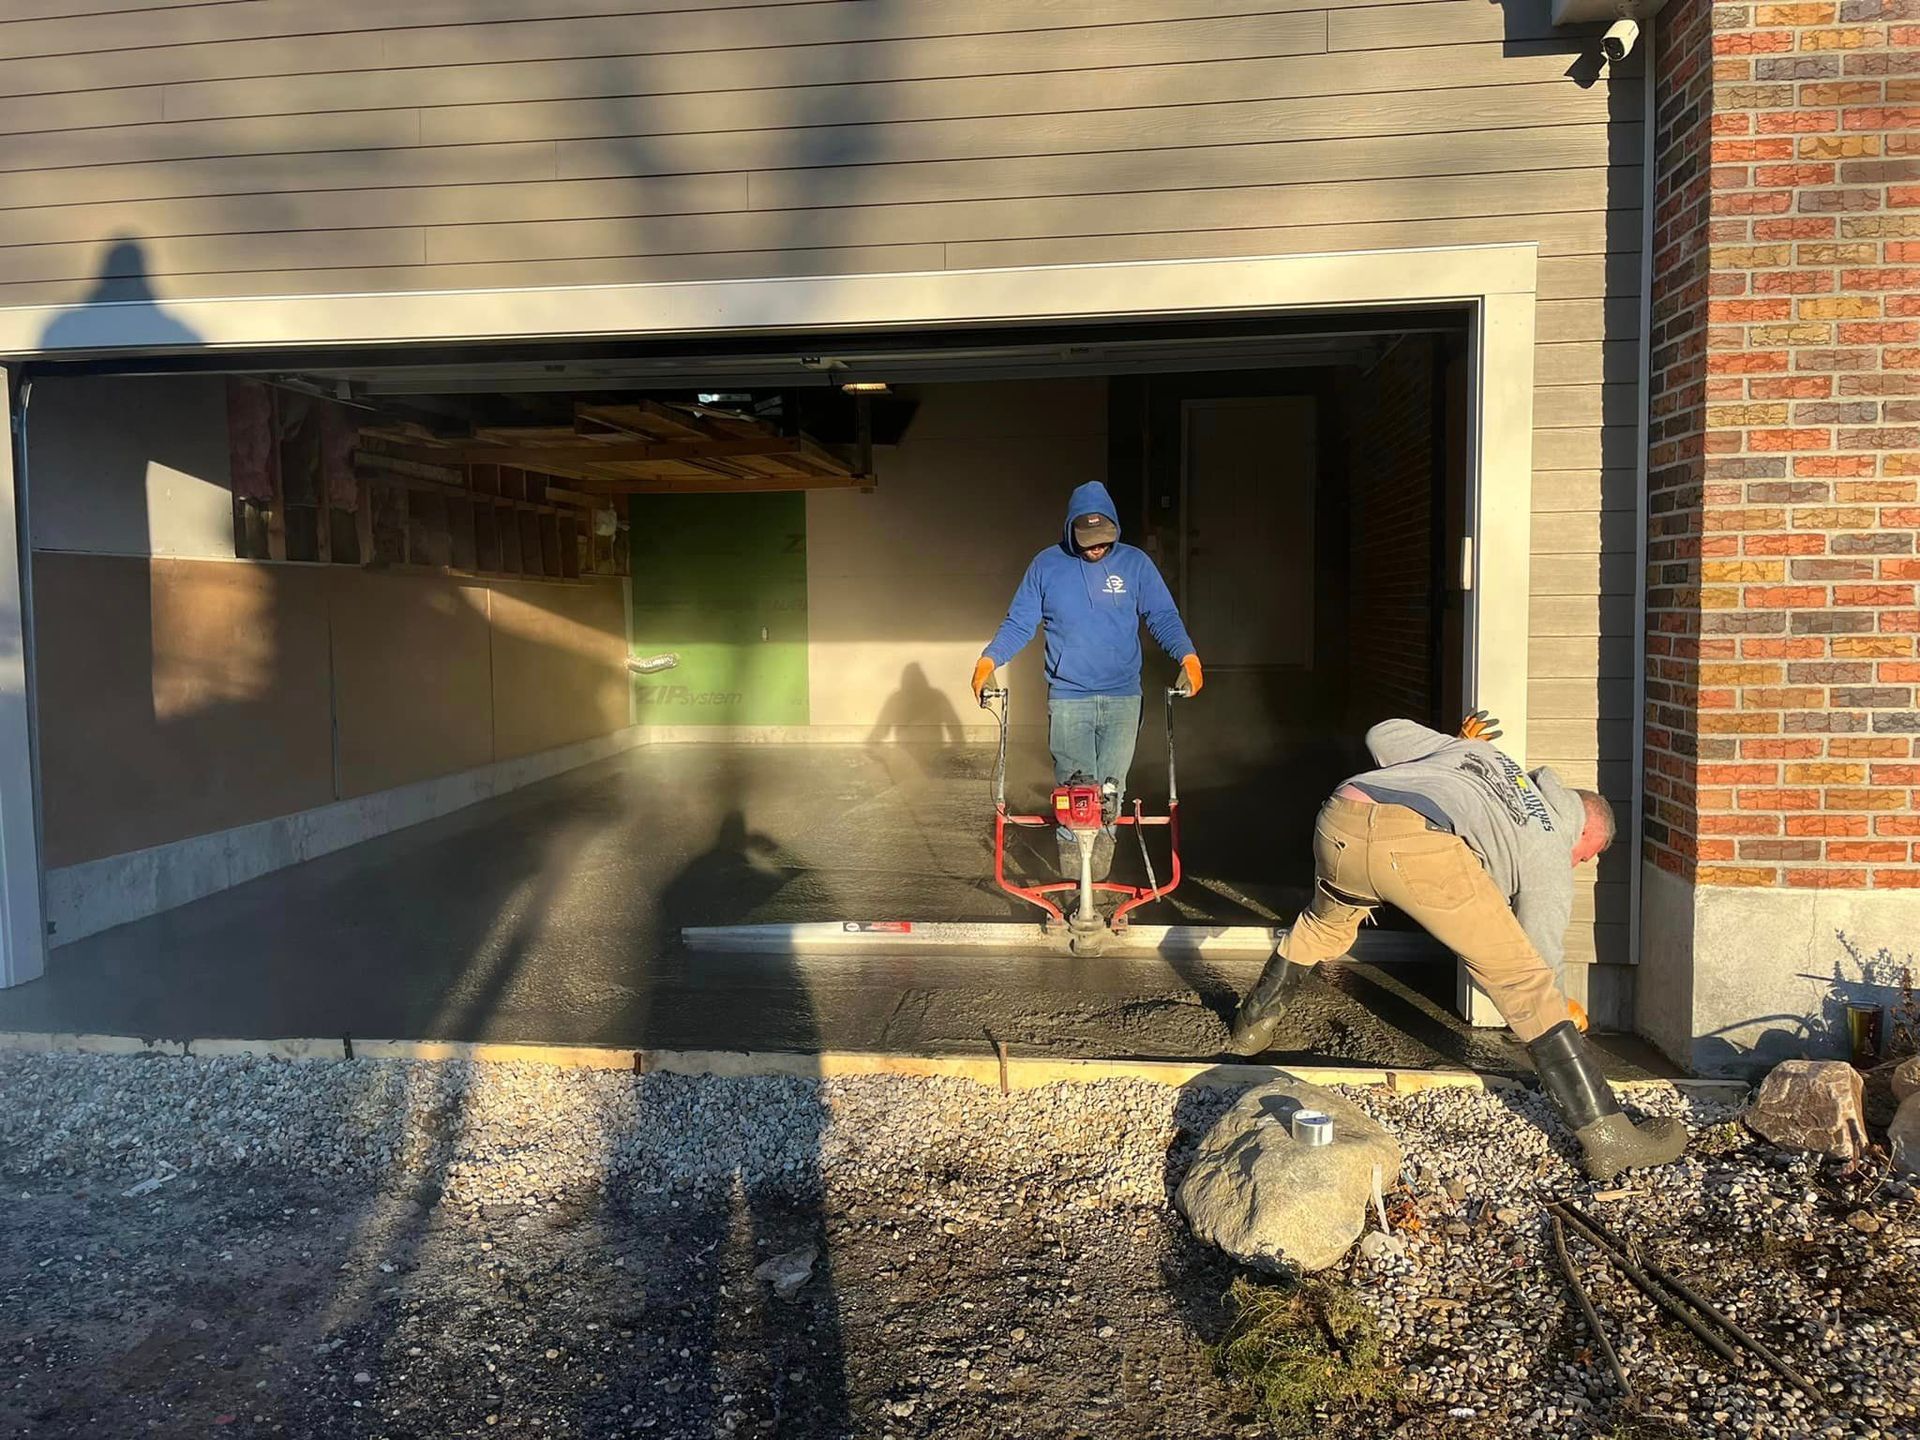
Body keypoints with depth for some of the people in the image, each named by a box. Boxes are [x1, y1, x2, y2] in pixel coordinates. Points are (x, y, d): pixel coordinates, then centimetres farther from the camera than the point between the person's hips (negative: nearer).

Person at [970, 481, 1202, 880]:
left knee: (1110, 796, 3)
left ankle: (1099, 886, 19)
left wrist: (1187, 654, -16)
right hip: (1067, 699, -1)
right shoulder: (1046, 566, 4)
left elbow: (1163, 617, 2)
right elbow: (1018, 623, 5)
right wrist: (989, 658, -12)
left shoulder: (1135, 563, 4)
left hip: (1122, 698, 1)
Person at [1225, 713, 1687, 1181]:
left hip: (1340, 819, 6)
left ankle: (1251, 1027, 52)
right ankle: (1608, 1139, 8)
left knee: (1325, 922, 36)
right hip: (1420, 846, -6)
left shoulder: (1474, 751, 38)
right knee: (1527, 981, 7)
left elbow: (1383, 734, 38)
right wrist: (1561, 1010, 46)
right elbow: (1539, 957, 25)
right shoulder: (1551, 848, 25)